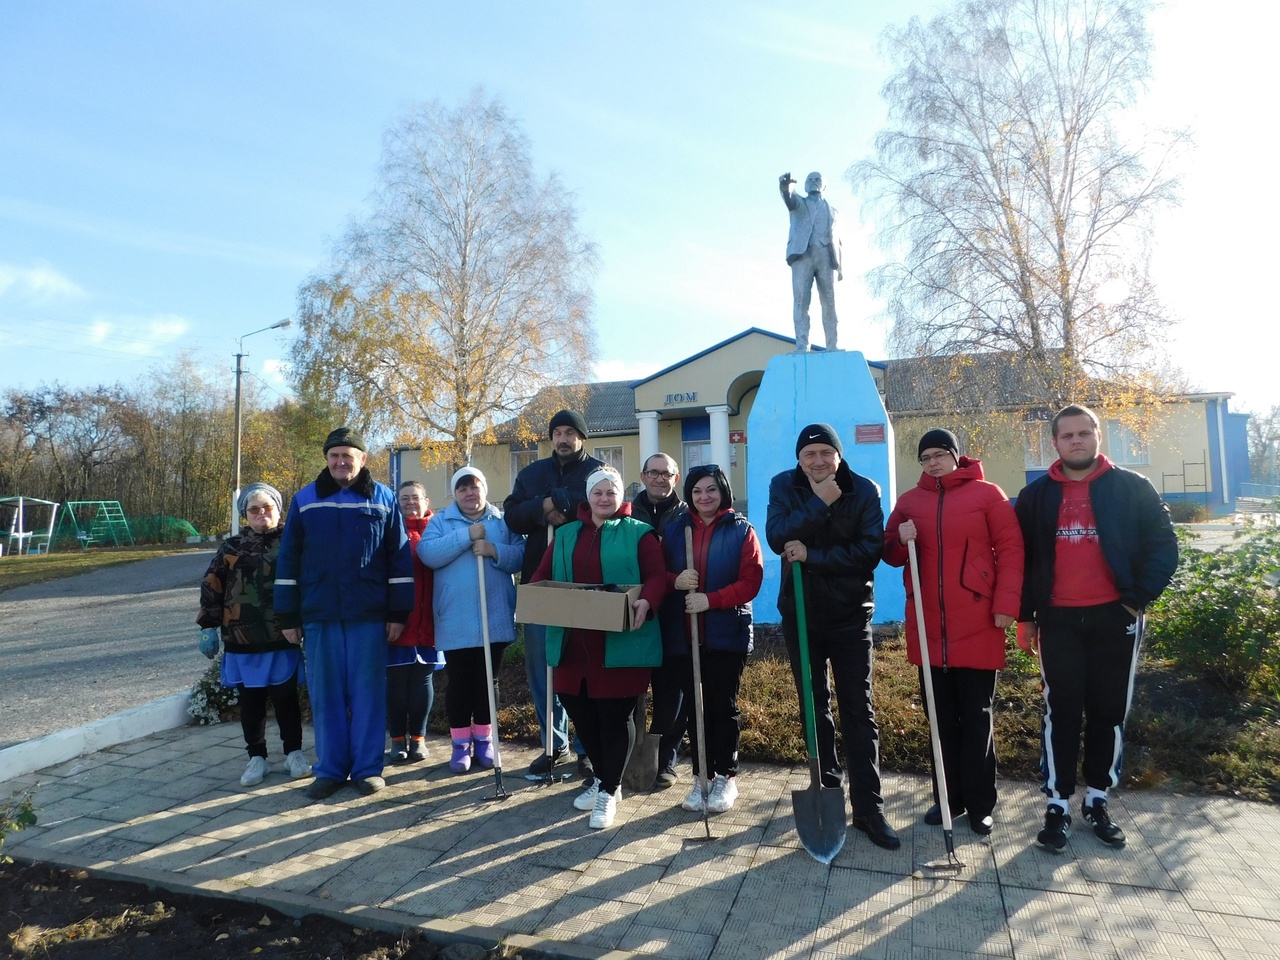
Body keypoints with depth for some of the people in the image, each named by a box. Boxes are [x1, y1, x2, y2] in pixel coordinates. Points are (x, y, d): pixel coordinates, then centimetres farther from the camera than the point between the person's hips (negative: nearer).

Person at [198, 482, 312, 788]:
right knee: (250, 701, 10)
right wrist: (208, 626, 6)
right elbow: (211, 588, 8)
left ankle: (294, 753, 22)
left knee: (286, 698, 7)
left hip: (283, 640, -1)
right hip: (243, 642, 2)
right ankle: (257, 757, 24)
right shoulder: (232, 547, 4)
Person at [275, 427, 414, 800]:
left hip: (369, 615, -2)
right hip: (319, 615, 2)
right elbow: (288, 560, 8)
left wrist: (398, 612, -1)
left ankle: (368, 767, 16)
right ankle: (330, 768, 20)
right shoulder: (305, 500, 7)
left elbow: (400, 559, 2)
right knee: (325, 695, 8)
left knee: (367, 693, 4)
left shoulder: (384, 499, 3)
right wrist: (288, 616, 5)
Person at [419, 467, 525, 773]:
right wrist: (467, 535, -18)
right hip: (456, 622, -1)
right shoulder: (441, 520, 5)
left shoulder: (503, 521, 7)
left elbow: (521, 555, -5)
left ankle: (484, 739, 25)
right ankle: (461, 743, 20)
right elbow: (427, 554, -12)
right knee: (458, 683, 7)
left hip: (495, 619, 1)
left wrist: (494, 550, -22)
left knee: (487, 681, 12)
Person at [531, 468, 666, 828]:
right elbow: (543, 574, 14)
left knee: (615, 715, 3)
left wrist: (646, 602, -26)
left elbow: (657, 575, -6)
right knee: (580, 712, 12)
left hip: (619, 643, -4)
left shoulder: (638, 532, 2)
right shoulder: (566, 534, 16)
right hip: (574, 642, 5)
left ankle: (610, 791, 20)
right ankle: (601, 778, 34)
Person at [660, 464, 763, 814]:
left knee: (722, 705, 6)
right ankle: (701, 776, 24)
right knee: (695, 706, 10)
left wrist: (710, 599, -21)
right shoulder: (675, 529, 8)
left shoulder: (741, 530, -2)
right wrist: (675, 580, -15)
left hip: (727, 633, -3)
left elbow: (751, 581, -10)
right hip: (683, 634, 3)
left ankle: (726, 777, 22)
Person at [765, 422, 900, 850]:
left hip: (850, 615, -1)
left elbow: (870, 551, -17)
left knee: (858, 713, 2)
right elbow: (777, 538, -19)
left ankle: (868, 809, 9)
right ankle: (827, 787, 31)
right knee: (814, 707, 14)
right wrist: (819, 503, -25)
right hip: (800, 614, 2)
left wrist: (811, 555, -24)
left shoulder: (865, 491, -7)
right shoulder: (784, 485, -4)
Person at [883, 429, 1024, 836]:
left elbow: (1010, 548, -3)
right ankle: (948, 797, 25)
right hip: (928, 627, 3)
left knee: (977, 718, 6)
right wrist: (900, 541, -10)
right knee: (942, 718, 12)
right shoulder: (908, 501, 9)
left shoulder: (987, 494, 0)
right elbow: (890, 555, 12)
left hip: (977, 626, -3)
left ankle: (980, 805, 19)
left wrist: (1007, 603, -10)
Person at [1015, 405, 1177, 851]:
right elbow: (1021, 558, 7)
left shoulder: (1132, 488, 2)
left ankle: (1097, 800, 24)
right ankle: (1058, 805, 11)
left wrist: (1139, 598, -7)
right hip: (1058, 620, 0)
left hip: (1114, 617, 0)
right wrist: (1024, 616, 4)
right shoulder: (1036, 496, 5)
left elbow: (1163, 546, 1)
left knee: (1109, 712, 9)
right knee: (1061, 713, 3)